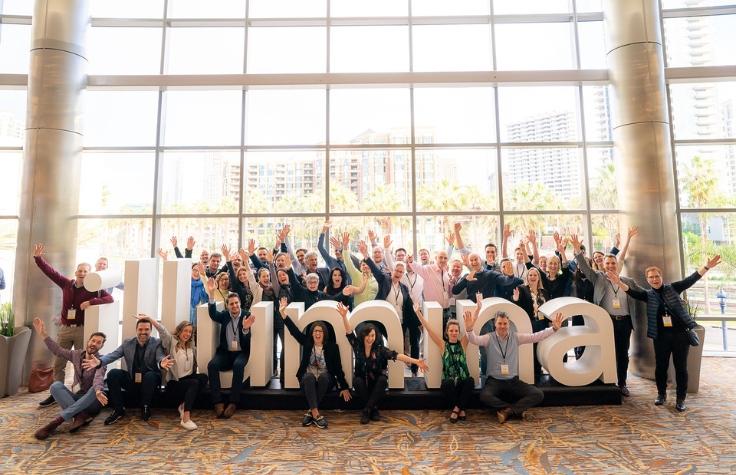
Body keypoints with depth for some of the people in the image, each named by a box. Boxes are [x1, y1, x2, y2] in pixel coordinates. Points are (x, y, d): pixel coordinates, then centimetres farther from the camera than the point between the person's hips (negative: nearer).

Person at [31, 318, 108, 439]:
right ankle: (80, 415, -39)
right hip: (77, 397, 4)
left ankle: (57, 420, -40)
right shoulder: (76, 354, 6)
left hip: (92, 401, -4)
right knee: (56, 385, -22)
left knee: (96, 389, -37)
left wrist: (98, 391, -52)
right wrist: (44, 335, -4)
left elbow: (99, 378, -30)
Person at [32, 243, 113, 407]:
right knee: (58, 364, 10)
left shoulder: (93, 289, -8)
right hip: (64, 329, 3)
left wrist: (91, 302, -25)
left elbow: (109, 298, -17)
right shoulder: (66, 284, 2)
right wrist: (38, 258, -6)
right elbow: (50, 271, 3)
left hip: (81, 330, -3)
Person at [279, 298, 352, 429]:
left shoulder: (332, 346, -5)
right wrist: (282, 312, -16)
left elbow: (338, 367, -4)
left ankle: (311, 412, -28)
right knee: (310, 378, -34)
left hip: (325, 378, -1)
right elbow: (294, 330, -6)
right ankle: (316, 414, -38)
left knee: (323, 377, -35)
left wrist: (344, 387, -6)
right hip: (308, 376, 1)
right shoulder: (307, 342, 0)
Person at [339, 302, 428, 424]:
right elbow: (349, 332, -18)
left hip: (376, 384, 0)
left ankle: (366, 410, -21)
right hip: (362, 383, 1)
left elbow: (397, 355, -24)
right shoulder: (357, 346, -9)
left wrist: (416, 361, -36)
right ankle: (373, 409, -15)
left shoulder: (380, 349, -13)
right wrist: (344, 317, -34)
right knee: (356, 381, -31)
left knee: (383, 379, -31)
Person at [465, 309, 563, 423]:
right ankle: (516, 409, -13)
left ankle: (507, 410, -15)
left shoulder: (516, 337, 4)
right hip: (494, 381, -3)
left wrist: (554, 328, -14)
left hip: (513, 380, 3)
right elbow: (474, 339, -22)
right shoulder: (489, 338, -5)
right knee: (485, 396, -32)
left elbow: (535, 337, -2)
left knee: (538, 394, -18)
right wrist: (469, 329, -44)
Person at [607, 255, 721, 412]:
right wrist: (619, 282, -30)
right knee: (661, 366, 8)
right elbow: (631, 291, -12)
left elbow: (690, 280, -4)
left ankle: (681, 399, 18)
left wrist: (707, 266, -16)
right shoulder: (648, 295, 3)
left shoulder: (672, 288, 4)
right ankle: (661, 394, 25)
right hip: (661, 336, 1)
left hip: (681, 333, -1)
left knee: (681, 367, 5)